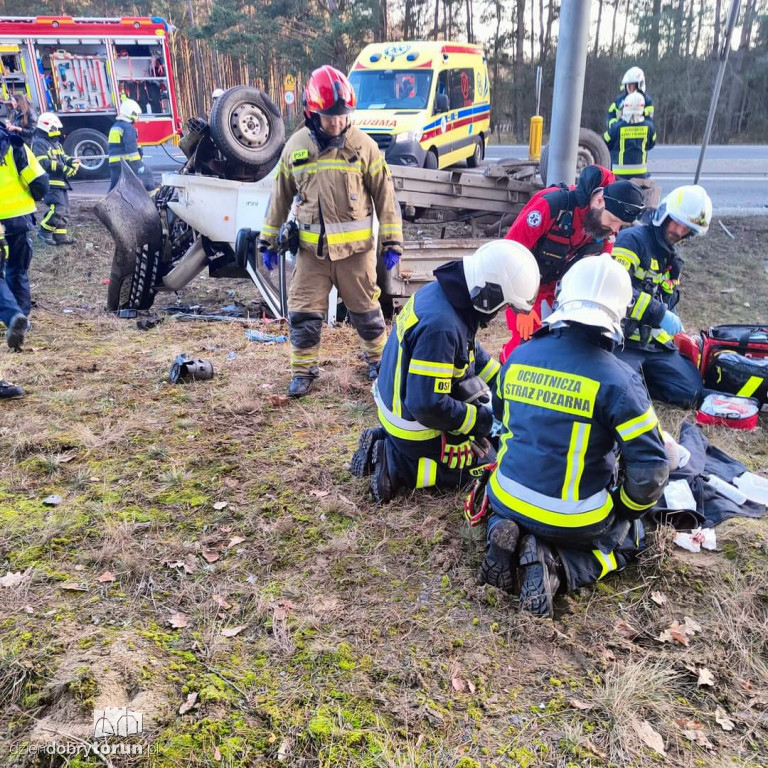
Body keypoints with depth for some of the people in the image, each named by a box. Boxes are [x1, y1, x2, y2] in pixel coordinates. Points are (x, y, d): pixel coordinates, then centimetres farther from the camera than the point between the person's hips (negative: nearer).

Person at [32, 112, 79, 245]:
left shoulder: (56, 143, 21)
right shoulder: (39, 143, -11)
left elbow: (63, 158, 23)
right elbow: (44, 163, -22)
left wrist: (72, 162, 0)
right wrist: (63, 168, -26)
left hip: (60, 182, 10)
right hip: (50, 183, -10)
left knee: (64, 210, 10)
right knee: (57, 208, -18)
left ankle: (60, 235, 15)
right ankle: (44, 232, -5)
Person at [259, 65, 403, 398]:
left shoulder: (363, 145, -4)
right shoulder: (295, 147, 2)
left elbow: (384, 194, -1)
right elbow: (280, 197, 11)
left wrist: (392, 241, -4)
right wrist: (268, 240, 12)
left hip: (355, 247, -2)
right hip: (311, 248, 2)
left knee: (365, 308, 12)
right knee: (304, 313, 3)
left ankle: (379, 356, 34)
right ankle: (303, 369, 19)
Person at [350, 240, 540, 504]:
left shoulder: (442, 292, -5)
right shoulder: (440, 327, -35)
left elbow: (470, 351, 12)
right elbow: (428, 407, -33)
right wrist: (480, 419, -19)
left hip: (401, 402, 8)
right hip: (416, 424, -8)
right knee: (486, 462, 9)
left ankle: (387, 442, 14)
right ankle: (394, 465, 0)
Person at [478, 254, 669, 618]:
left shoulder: (519, 356, -4)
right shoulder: (618, 379, -20)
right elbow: (650, 467, -17)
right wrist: (628, 509, 4)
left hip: (508, 497, 5)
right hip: (574, 516, -4)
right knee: (628, 537, 26)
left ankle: (506, 535, 2)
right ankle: (555, 565, -3)